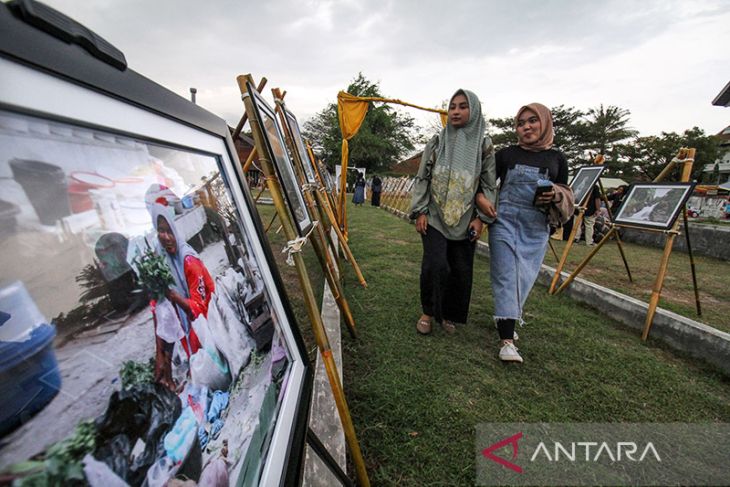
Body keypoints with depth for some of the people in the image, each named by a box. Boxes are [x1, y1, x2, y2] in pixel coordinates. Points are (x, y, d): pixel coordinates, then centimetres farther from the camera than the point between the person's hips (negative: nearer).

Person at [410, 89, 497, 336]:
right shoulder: (437, 141, 5)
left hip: (465, 220, 1)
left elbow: (489, 184, 5)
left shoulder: (484, 144, 5)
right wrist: (420, 212, -5)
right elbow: (422, 178, 3)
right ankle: (427, 312, 9)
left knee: (461, 271, 4)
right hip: (435, 217, -1)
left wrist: (481, 218, -3)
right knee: (435, 265, -14)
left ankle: (448, 315, 25)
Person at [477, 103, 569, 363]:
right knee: (506, 277, -7)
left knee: (524, 278, 9)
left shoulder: (557, 159, 10)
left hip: (536, 229, 3)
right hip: (505, 222, -2)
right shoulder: (507, 154, 4)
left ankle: (505, 318, 32)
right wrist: (480, 198, -13)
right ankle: (506, 340, -6)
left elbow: (565, 194, 15)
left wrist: (556, 196, -8)